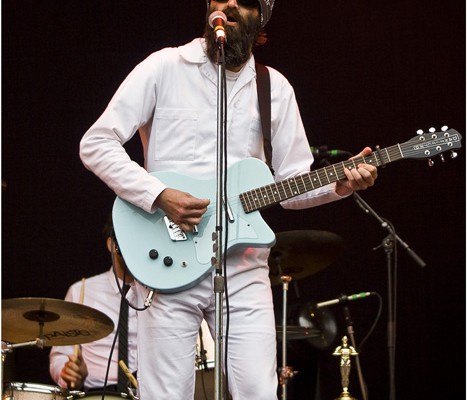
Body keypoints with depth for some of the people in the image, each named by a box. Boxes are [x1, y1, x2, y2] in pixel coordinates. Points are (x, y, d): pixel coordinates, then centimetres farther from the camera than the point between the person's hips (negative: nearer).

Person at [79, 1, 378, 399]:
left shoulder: (275, 89, 13)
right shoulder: (165, 67, 1)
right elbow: (95, 144, -3)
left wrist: (340, 184, -6)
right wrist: (159, 195, -14)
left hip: (244, 268, 3)